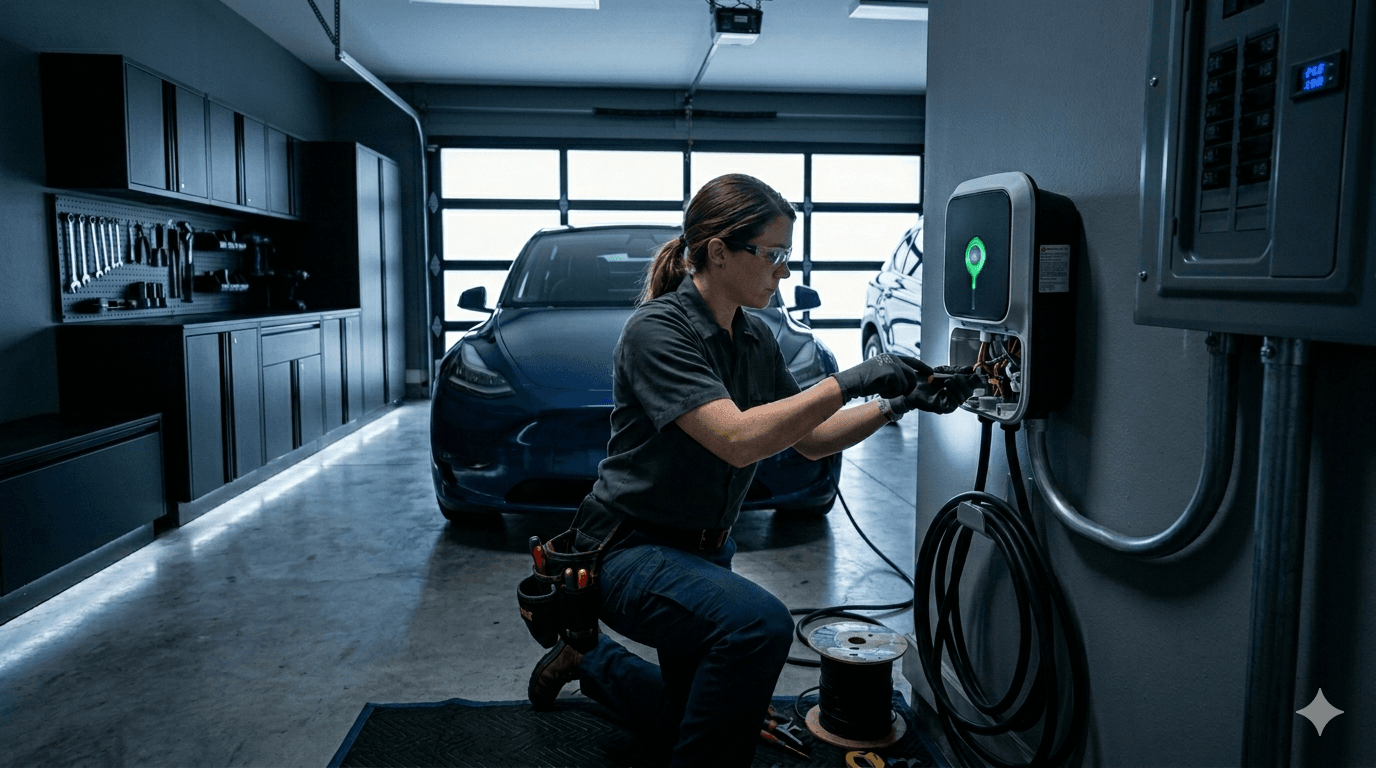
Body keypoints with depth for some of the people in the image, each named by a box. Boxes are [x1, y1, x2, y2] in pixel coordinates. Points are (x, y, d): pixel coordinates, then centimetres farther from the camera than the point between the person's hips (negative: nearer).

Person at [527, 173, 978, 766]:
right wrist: (850, 382, -30)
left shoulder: (755, 340, 2)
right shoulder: (657, 330, -23)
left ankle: (591, 658, 42)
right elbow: (738, 440, -33)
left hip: (704, 550, 8)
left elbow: (810, 439, 8)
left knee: (696, 718, 20)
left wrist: (897, 404, -5)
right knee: (760, 623, -34)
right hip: (631, 549, -8)